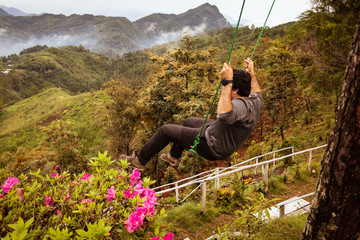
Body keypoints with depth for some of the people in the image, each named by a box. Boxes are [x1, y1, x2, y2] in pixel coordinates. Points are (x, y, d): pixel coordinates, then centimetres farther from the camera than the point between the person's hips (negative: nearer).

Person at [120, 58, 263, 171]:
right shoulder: (256, 101, -5)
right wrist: (252, 74, 22)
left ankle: (139, 161, 18)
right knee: (189, 121, 31)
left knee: (166, 130, -2)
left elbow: (224, 115, -58)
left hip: (213, 148, -10)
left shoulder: (241, 106, -35)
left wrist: (227, 83, -53)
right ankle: (174, 157, 45)